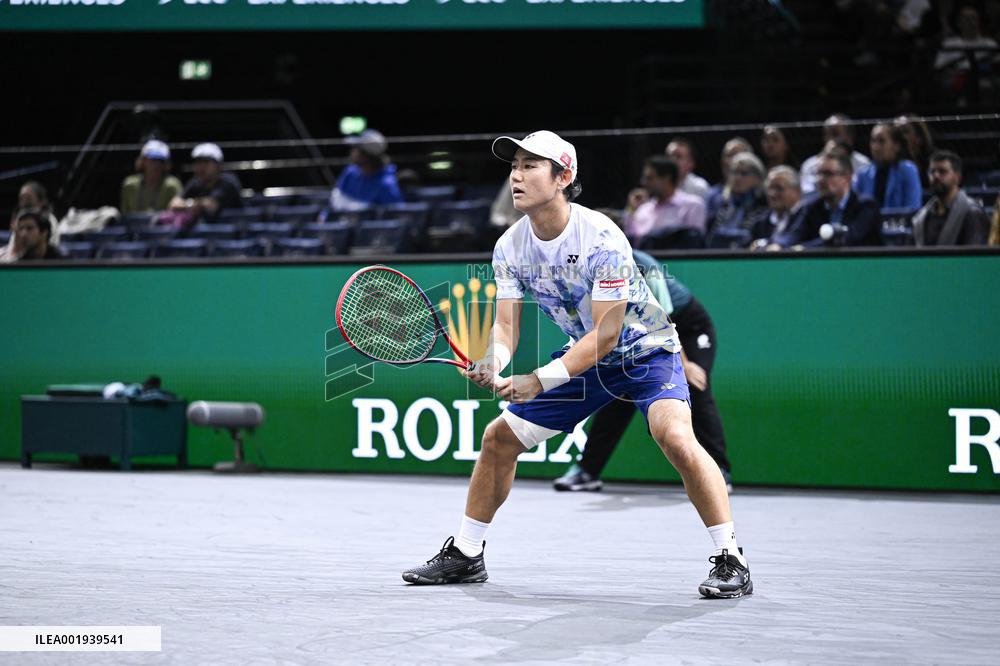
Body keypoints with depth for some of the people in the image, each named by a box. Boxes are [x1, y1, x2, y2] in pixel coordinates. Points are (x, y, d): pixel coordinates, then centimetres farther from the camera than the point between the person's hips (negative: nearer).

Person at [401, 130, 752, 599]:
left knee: (674, 437, -31)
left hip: (644, 350, -6)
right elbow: (506, 322, -11)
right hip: (585, 355, 7)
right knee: (499, 437, 4)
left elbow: (606, 333, -30)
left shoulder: (601, 239, -29)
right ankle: (465, 555, 20)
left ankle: (730, 560, -23)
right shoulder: (510, 247, -10)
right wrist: (495, 362, -34)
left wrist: (542, 381, -38)